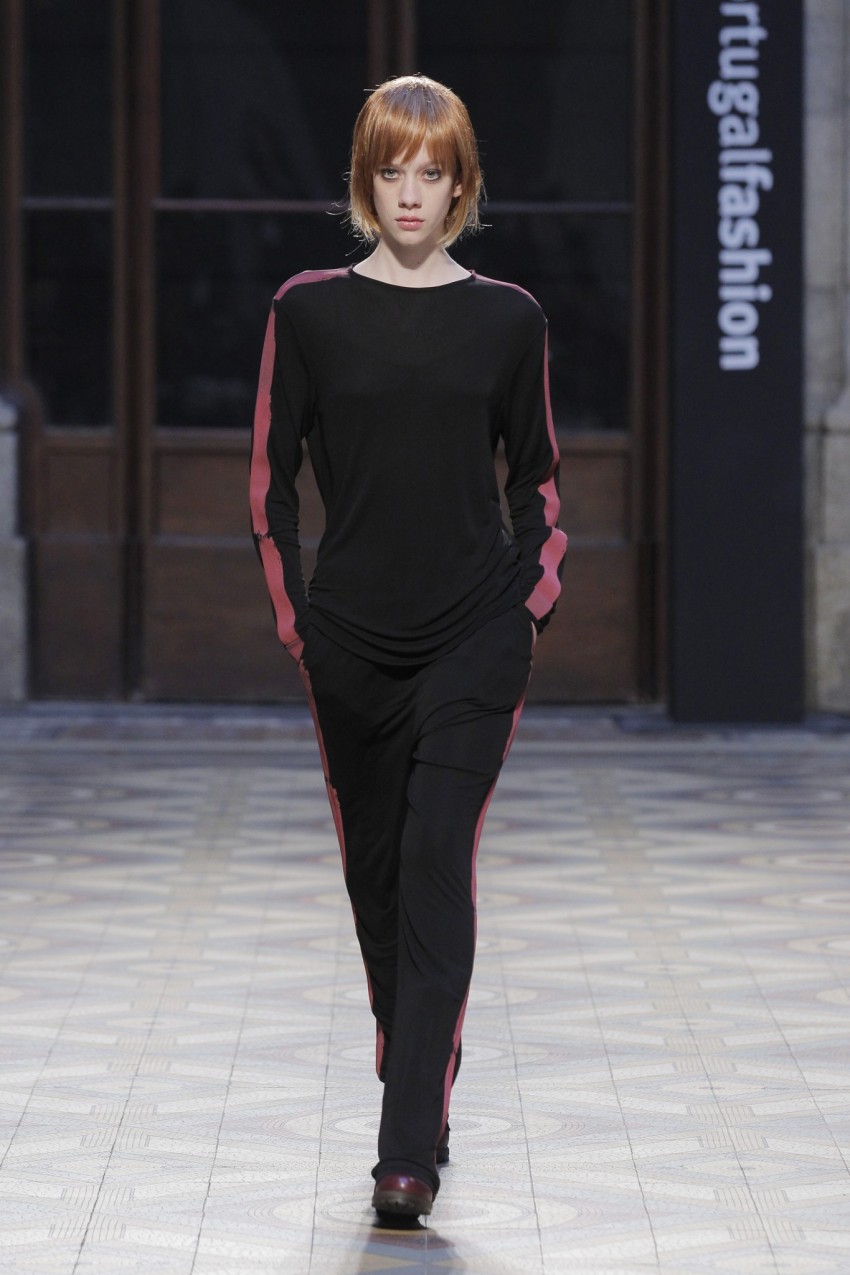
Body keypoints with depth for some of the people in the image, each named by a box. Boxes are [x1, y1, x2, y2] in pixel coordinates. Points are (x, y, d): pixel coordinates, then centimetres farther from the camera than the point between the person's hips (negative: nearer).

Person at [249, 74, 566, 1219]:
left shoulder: (507, 320, 3)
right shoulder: (310, 311, 2)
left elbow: (539, 478, 11)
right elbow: (272, 474, 7)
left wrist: (531, 603, 2)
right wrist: (294, 613, 2)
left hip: (475, 634, -2)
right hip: (350, 640, 2)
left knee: (438, 859, -13)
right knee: (374, 866, 10)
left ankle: (411, 1148, -17)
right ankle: (416, 1076, 29)